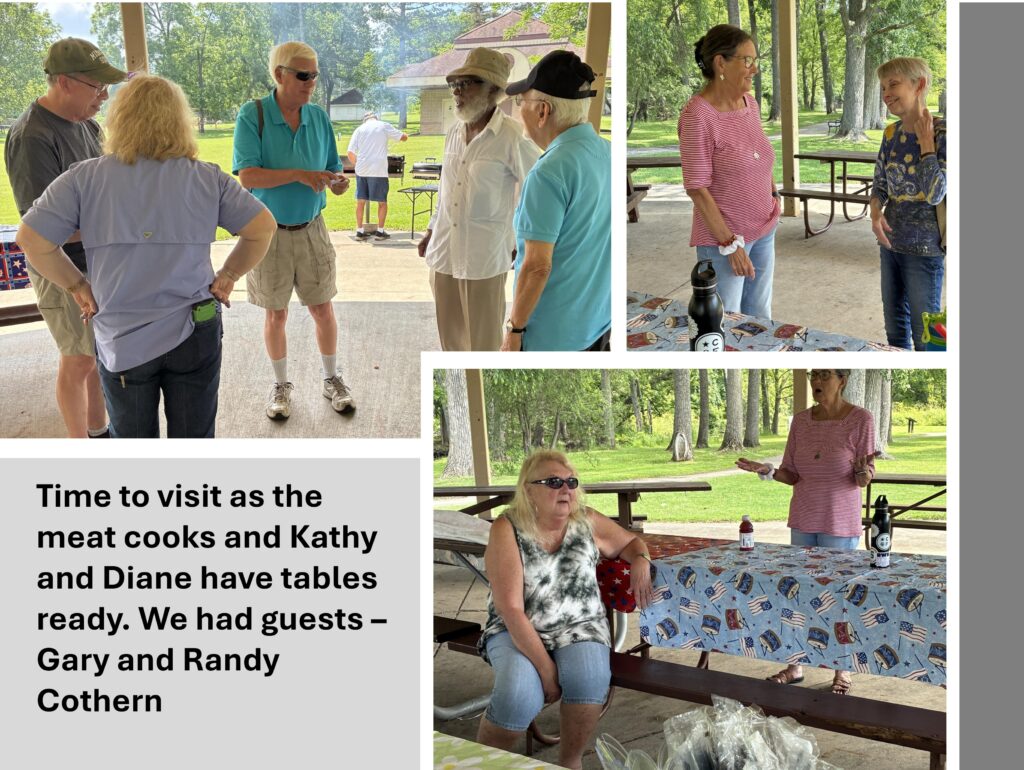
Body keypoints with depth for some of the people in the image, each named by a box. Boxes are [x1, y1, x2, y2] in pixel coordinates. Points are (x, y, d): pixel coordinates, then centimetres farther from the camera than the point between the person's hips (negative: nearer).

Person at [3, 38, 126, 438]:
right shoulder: (32, 138, -23)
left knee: (101, 353, 18)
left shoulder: (84, 123, 4)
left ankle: (98, 431, 35)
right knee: (79, 361, 4)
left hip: (100, 262, 8)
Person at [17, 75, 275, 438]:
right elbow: (262, 227, -4)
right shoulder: (207, 178, -5)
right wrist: (227, 276, 5)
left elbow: (32, 240, -10)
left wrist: (76, 285, 2)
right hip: (194, 335, 0)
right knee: (193, 439, 14)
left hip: (121, 342, 0)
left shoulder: (84, 179, -8)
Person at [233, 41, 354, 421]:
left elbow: (331, 170, 6)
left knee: (322, 308, 8)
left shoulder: (319, 118, -1)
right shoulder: (252, 115, -13)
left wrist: (337, 183, -19)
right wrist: (298, 175, -30)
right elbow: (247, 176, -20)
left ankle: (332, 379, 26)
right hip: (269, 230, -3)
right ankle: (281, 385, 27)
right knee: (276, 315, 9)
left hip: (311, 229, 3)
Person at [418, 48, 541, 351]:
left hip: (484, 257, -6)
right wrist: (432, 230, 18)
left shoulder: (512, 138, -14)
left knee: (484, 338, 3)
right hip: (444, 251, 6)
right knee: (450, 336, 15)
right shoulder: (454, 133, 7)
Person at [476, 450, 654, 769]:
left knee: (589, 679, -32)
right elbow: (510, 607, -18)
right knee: (519, 697, -32)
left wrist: (641, 561, -6)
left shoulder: (588, 521, 0)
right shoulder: (507, 529, -12)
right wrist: (545, 666, -23)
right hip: (517, 631, -3)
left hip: (579, 626, 3)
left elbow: (631, 541, 20)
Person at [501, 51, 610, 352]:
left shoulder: (549, 174, -23)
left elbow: (538, 267, -23)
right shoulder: (608, 153, 1)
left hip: (554, 334, -8)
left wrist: (514, 329, -13)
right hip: (600, 319, 8)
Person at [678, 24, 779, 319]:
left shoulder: (750, 104, 4)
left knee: (760, 319, 14)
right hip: (723, 238, -7)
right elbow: (697, 188, -18)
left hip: (763, 231, 7)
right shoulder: (698, 115, -18)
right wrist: (730, 243, -18)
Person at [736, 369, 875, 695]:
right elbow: (792, 474, 5)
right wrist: (767, 471, -14)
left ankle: (842, 672, 16)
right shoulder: (801, 420, 3)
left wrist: (863, 473, -31)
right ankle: (795, 666, 20)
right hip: (803, 520, 5)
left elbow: (863, 480, -8)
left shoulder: (861, 419, -10)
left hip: (840, 523, -5)